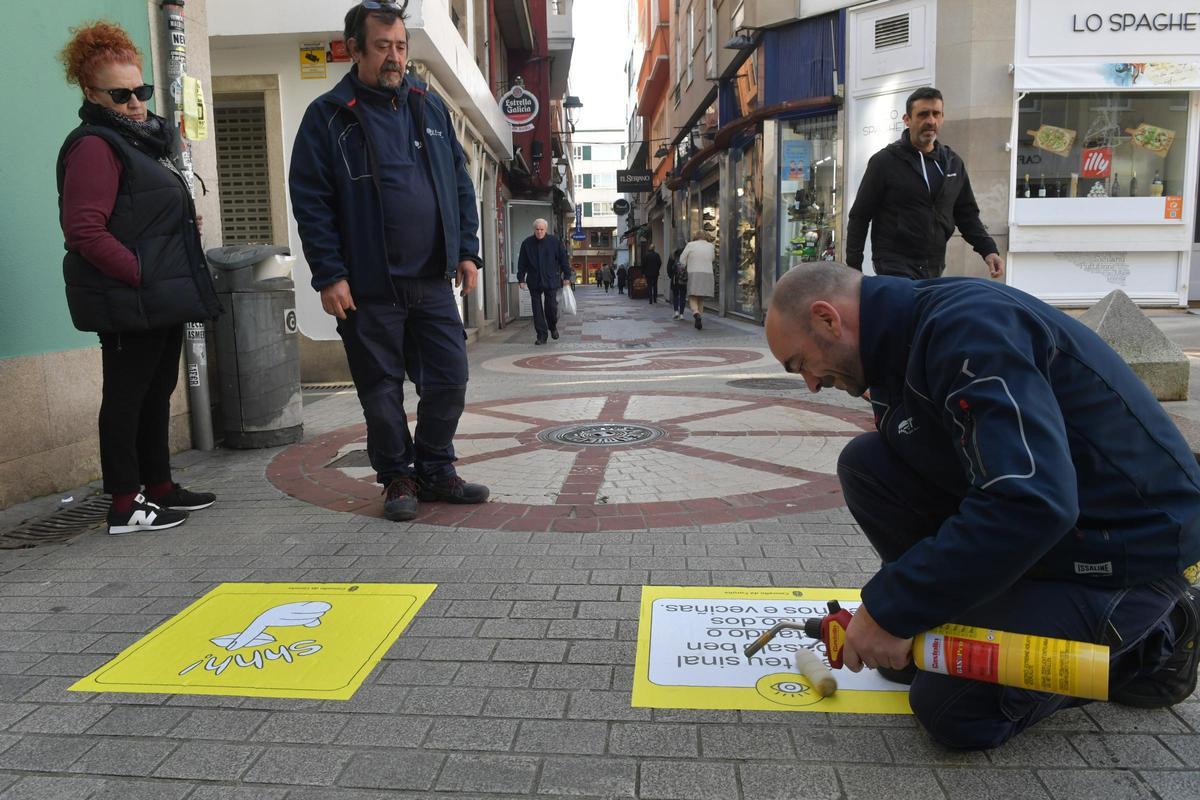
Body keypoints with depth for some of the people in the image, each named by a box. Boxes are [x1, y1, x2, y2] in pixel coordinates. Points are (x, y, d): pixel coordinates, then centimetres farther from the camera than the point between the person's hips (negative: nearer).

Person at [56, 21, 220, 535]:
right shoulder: (95, 146, -11)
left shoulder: (139, 141, 19)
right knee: (126, 396, -3)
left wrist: (186, 225, 10)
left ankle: (160, 488, 26)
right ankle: (126, 506, 6)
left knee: (157, 393, 15)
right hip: (129, 303, -10)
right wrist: (141, 274, -20)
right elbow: (84, 230, -21)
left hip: (160, 299, 10)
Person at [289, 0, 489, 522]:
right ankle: (397, 479, 23)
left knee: (450, 379, 6)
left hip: (433, 281, 4)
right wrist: (329, 275, -11)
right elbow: (310, 203, -6)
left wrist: (467, 249, 7)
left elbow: (460, 183, 15)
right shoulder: (328, 116, -3)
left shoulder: (430, 106, 11)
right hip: (369, 287, -4)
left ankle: (435, 471, 24)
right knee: (381, 390, 5)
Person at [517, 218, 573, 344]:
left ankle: (553, 327, 27)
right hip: (534, 282, 1)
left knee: (551, 307, -2)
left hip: (551, 281, -1)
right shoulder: (527, 243, 2)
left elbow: (563, 259, 5)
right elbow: (522, 263, 8)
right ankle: (541, 335, 7)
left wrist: (567, 277, 3)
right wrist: (521, 279, 3)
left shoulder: (554, 241, 0)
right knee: (537, 310, 0)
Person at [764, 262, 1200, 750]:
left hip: (1130, 545, -8)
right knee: (865, 465, -4)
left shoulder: (967, 325, -25)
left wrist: (892, 610, -28)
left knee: (955, 711, -12)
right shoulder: (906, 340, 4)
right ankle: (954, 629, 8)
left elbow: (1030, 502, -36)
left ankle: (1148, 647, 8)